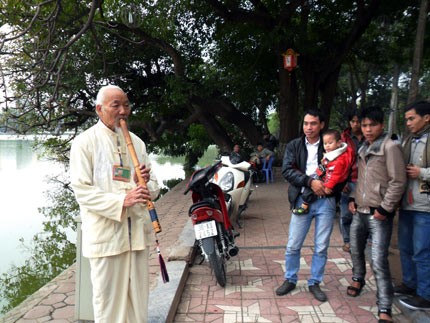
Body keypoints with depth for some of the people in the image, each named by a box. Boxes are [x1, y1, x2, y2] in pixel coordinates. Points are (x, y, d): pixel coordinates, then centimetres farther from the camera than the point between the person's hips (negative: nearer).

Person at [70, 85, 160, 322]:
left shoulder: (136, 142, 13)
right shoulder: (85, 142, -3)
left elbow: (153, 186, 13)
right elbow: (81, 190, -11)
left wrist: (146, 183, -11)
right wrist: (122, 200, -22)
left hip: (138, 230, 5)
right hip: (105, 233, -4)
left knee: (138, 298, 14)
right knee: (108, 300, 5)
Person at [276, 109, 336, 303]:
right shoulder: (294, 146, 5)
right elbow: (287, 170, -8)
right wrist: (310, 181, -18)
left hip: (325, 200, 0)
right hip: (302, 199, 0)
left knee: (321, 247, 8)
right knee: (293, 246, 6)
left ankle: (314, 283, 26)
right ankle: (290, 280, 26)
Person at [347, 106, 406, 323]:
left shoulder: (390, 147, -10)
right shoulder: (363, 149, 12)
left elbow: (398, 182, -14)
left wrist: (384, 209, -15)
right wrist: (353, 198, 9)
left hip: (378, 215, -7)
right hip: (359, 212, 7)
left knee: (379, 262, -9)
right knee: (356, 250, 22)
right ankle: (358, 280, 47)